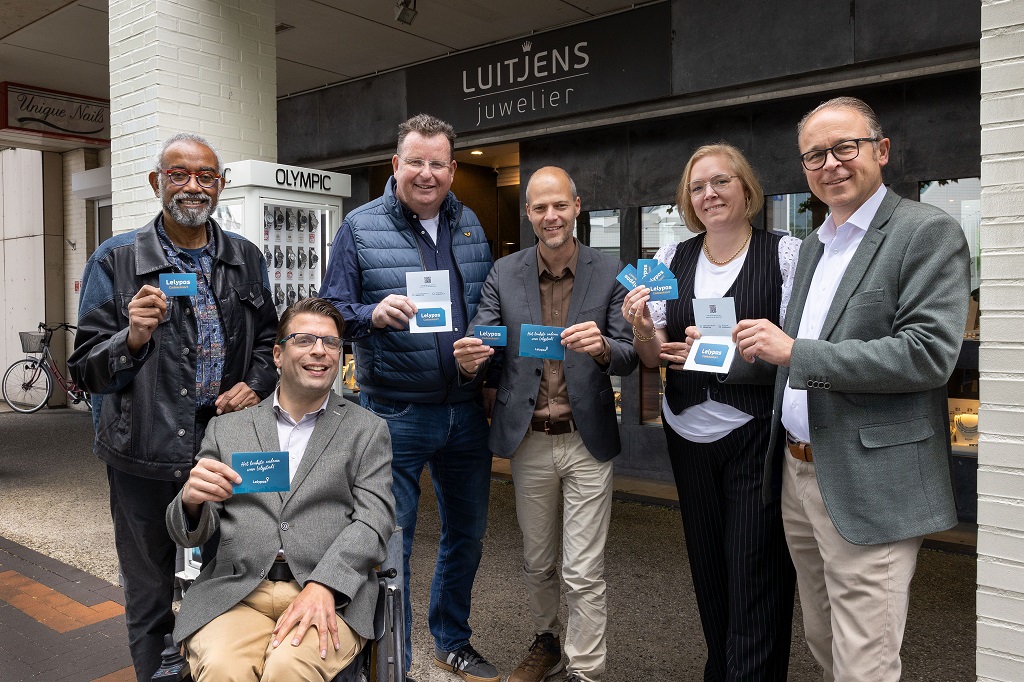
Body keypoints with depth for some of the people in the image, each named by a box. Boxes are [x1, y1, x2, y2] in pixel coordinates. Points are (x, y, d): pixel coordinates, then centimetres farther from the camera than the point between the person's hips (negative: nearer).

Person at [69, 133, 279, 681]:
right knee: (150, 599, 13)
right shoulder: (116, 261, -3)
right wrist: (133, 338, -21)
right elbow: (85, 369, -3)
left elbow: (267, 340, 16)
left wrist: (255, 385, -3)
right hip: (146, 456, -2)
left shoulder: (245, 259, 7)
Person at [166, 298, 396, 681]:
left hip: (331, 594, -1)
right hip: (235, 591, 1)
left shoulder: (368, 431, 11)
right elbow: (189, 535, 14)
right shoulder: (226, 429, 16)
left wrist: (323, 587, -17)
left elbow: (375, 521, 0)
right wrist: (191, 499, -11)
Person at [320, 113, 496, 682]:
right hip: (395, 414, -5)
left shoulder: (470, 226, 9)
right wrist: (373, 315, -26)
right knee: (391, 545, 5)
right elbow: (332, 311, -6)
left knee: (467, 534, 18)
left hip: (465, 409, 5)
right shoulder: (361, 226, -4)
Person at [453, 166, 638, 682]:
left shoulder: (610, 274, -4)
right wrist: (469, 358, -27)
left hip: (587, 441, -2)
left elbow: (628, 360, -6)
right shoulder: (504, 274, 1)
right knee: (536, 563, 20)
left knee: (584, 574, 3)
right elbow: (480, 338, -3)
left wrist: (602, 347, -29)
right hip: (528, 441, 2)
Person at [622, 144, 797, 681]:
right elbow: (654, 356, 4)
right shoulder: (671, 258, 6)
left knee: (754, 572, 1)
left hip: (755, 433, -4)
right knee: (707, 567, 17)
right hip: (688, 434, 4)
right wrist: (642, 329, -17)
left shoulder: (785, 253, -5)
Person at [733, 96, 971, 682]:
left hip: (868, 489, -7)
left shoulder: (928, 232, -8)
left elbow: (929, 354, -20)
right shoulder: (814, 245, 15)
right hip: (799, 474, 7)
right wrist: (767, 346, 3)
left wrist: (796, 352, -21)